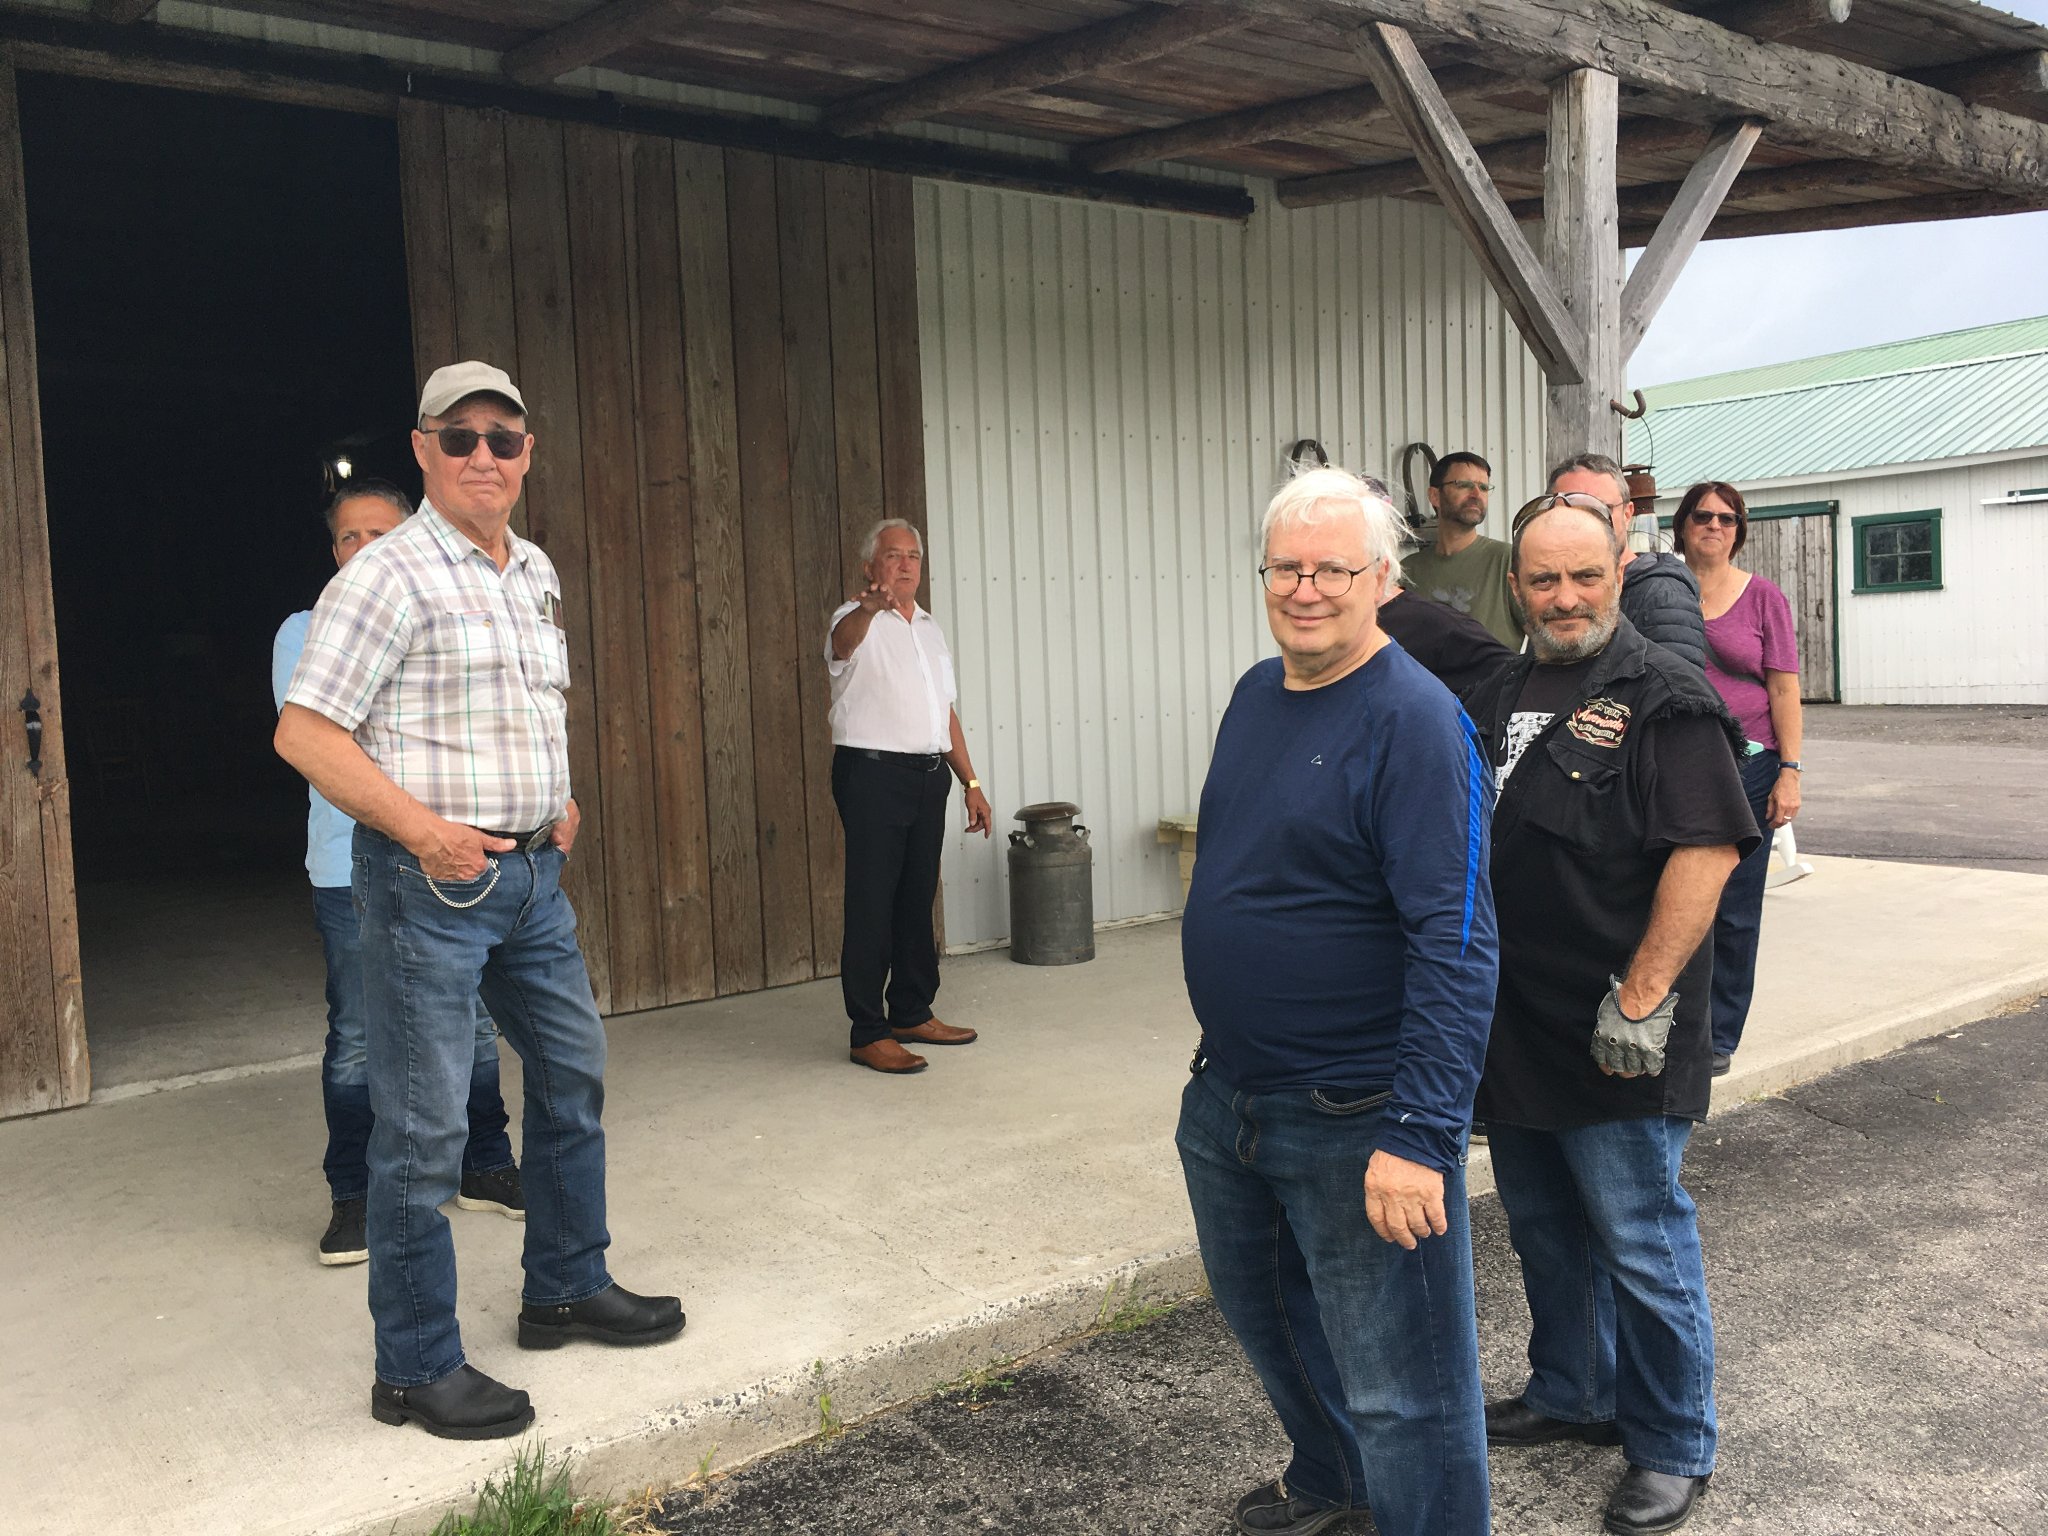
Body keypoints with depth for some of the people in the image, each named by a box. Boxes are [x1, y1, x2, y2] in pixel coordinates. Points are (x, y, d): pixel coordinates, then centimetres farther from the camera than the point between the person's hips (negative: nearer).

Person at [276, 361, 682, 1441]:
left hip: (531, 870, 8)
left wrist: (557, 798, 13)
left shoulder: (535, 572, 12)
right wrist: (422, 828, -22)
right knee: (423, 1128, -1)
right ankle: (416, 1371, 12)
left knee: (572, 1075, 18)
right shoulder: (391, 574, -12)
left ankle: (565, 1290, 35)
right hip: (428, 878, -8)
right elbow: (304, 733, -16)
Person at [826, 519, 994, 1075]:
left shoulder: (929, 627, 19)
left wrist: (971, 783, 17)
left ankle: (912, 1013, 24)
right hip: (872, 774, -7)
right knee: (871, 903, -6)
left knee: (917, 898, 13)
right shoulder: (857, 621, -5)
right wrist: (870, 607, -55)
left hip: (928, 776, 7)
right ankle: (868, 1034, -2)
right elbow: (844, 637, -32)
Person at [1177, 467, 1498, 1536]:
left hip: (1354, 1121, -9)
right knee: (1261, 1312, 27)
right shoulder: (1255, 694, 7)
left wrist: (1421, 1133, -29)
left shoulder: (1415, 720, -18)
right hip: (1226, 1096, 9)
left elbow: (1453, 939, -24)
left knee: (1398, 1390, 3)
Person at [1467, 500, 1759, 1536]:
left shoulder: (1665, 699, -10)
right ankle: (1569, 1394, 38)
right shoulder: (1498, 696, 12)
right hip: (1512, 1025, 7)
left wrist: (1641, 997, -22)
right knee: (1543, 1226, 20)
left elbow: (1707, 850, -18)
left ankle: (1672, 1448, 20)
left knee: (1640, 1242, 3)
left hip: (1613, 1037, -7)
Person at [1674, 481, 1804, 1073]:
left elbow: (1784, 691, 0)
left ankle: (1719, 1035, 14)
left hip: (1746, 764, -1)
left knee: (1734, 910, 3)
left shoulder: (1762, 595, 3)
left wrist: (1789, 772, -6)